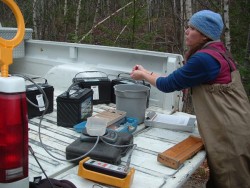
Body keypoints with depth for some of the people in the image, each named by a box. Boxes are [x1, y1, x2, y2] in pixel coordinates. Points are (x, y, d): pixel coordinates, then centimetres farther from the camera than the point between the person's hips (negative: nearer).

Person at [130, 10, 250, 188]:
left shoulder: (204, 58, -20)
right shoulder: (217, 52, 11)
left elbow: (169, 84, -10)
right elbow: (178, 78, 16)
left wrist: (144, 76, 6)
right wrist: (148, 73, 15)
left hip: (230, 136, -9)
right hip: (228, 133, 9)